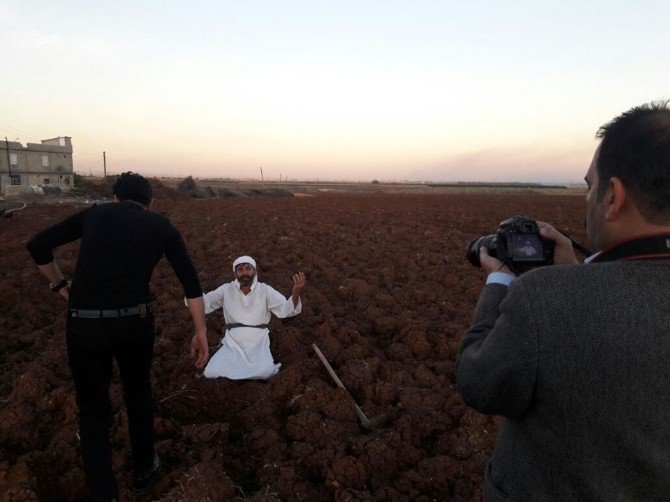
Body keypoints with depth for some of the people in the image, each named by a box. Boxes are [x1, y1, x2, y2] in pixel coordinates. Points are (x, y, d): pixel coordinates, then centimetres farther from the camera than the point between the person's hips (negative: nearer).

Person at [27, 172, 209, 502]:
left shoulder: (94, 214, 13)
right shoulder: (162, 226, 11)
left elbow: (38, 246, 14)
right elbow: (191, 282, 8)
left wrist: (60, 286, 24)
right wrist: (201, 333, 13)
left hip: (85, 324, 0)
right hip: (135, 321, 0)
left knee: (93, 409, 20)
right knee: (138, 392, 28)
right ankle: (143, 470, 43)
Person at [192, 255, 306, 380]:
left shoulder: (265, 290, 3)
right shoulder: (226, 290, 7)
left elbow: (285, 309, -6)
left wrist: (296, 292, -27)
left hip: (258, 342, -2)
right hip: (233, 342, 2)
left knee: (265, 372, -31)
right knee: (212, 372, -21)